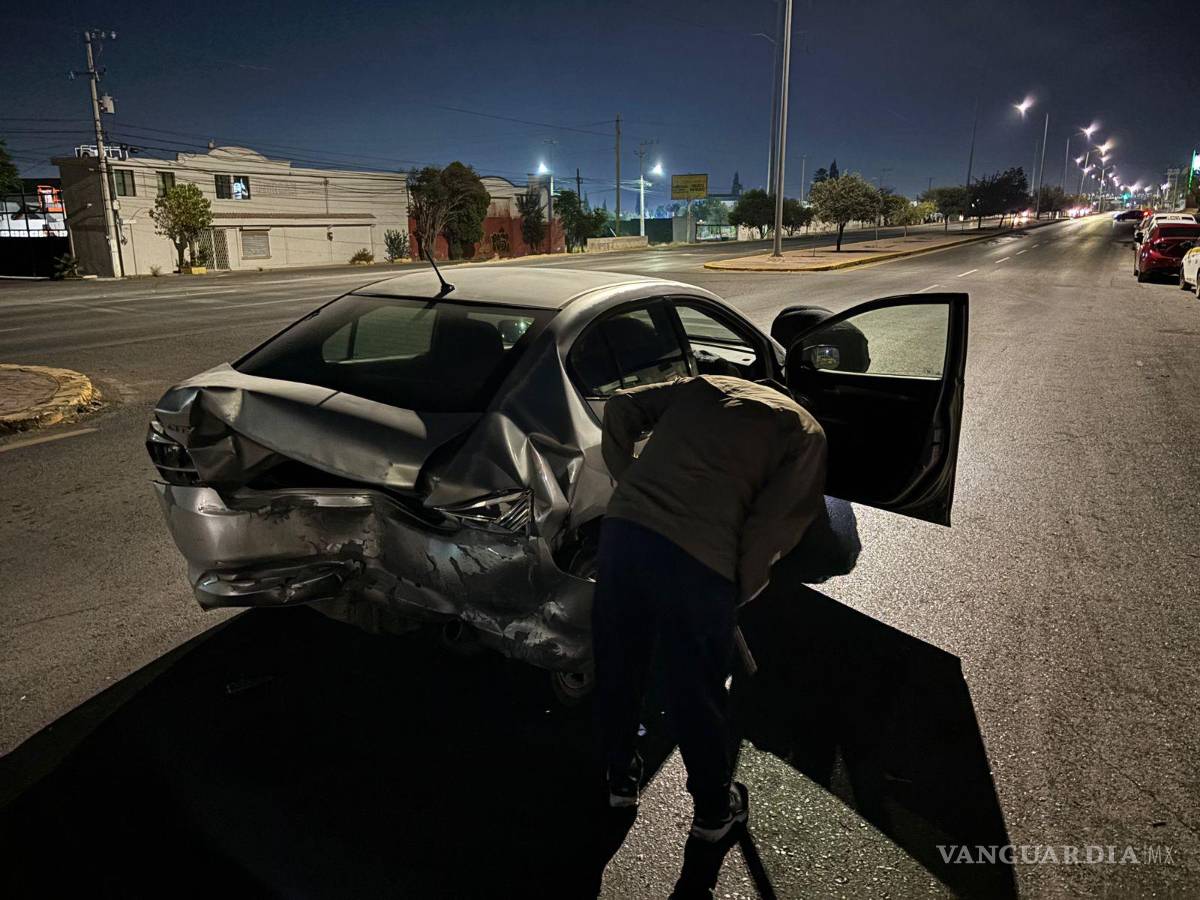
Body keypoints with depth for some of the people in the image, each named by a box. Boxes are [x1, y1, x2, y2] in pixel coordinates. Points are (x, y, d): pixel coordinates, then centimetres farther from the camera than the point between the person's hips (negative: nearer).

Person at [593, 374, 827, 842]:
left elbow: (621, 407, 18)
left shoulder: (704, 385, 23)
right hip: (698, 557, -4)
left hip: (624, 527, 4)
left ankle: (620, 778, 46)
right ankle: (715, 808, 40)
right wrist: (742, 589, 12)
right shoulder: (805, 433, 10)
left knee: (616, 666, 24)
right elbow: (775, 524, 0)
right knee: (696, 691, 16)